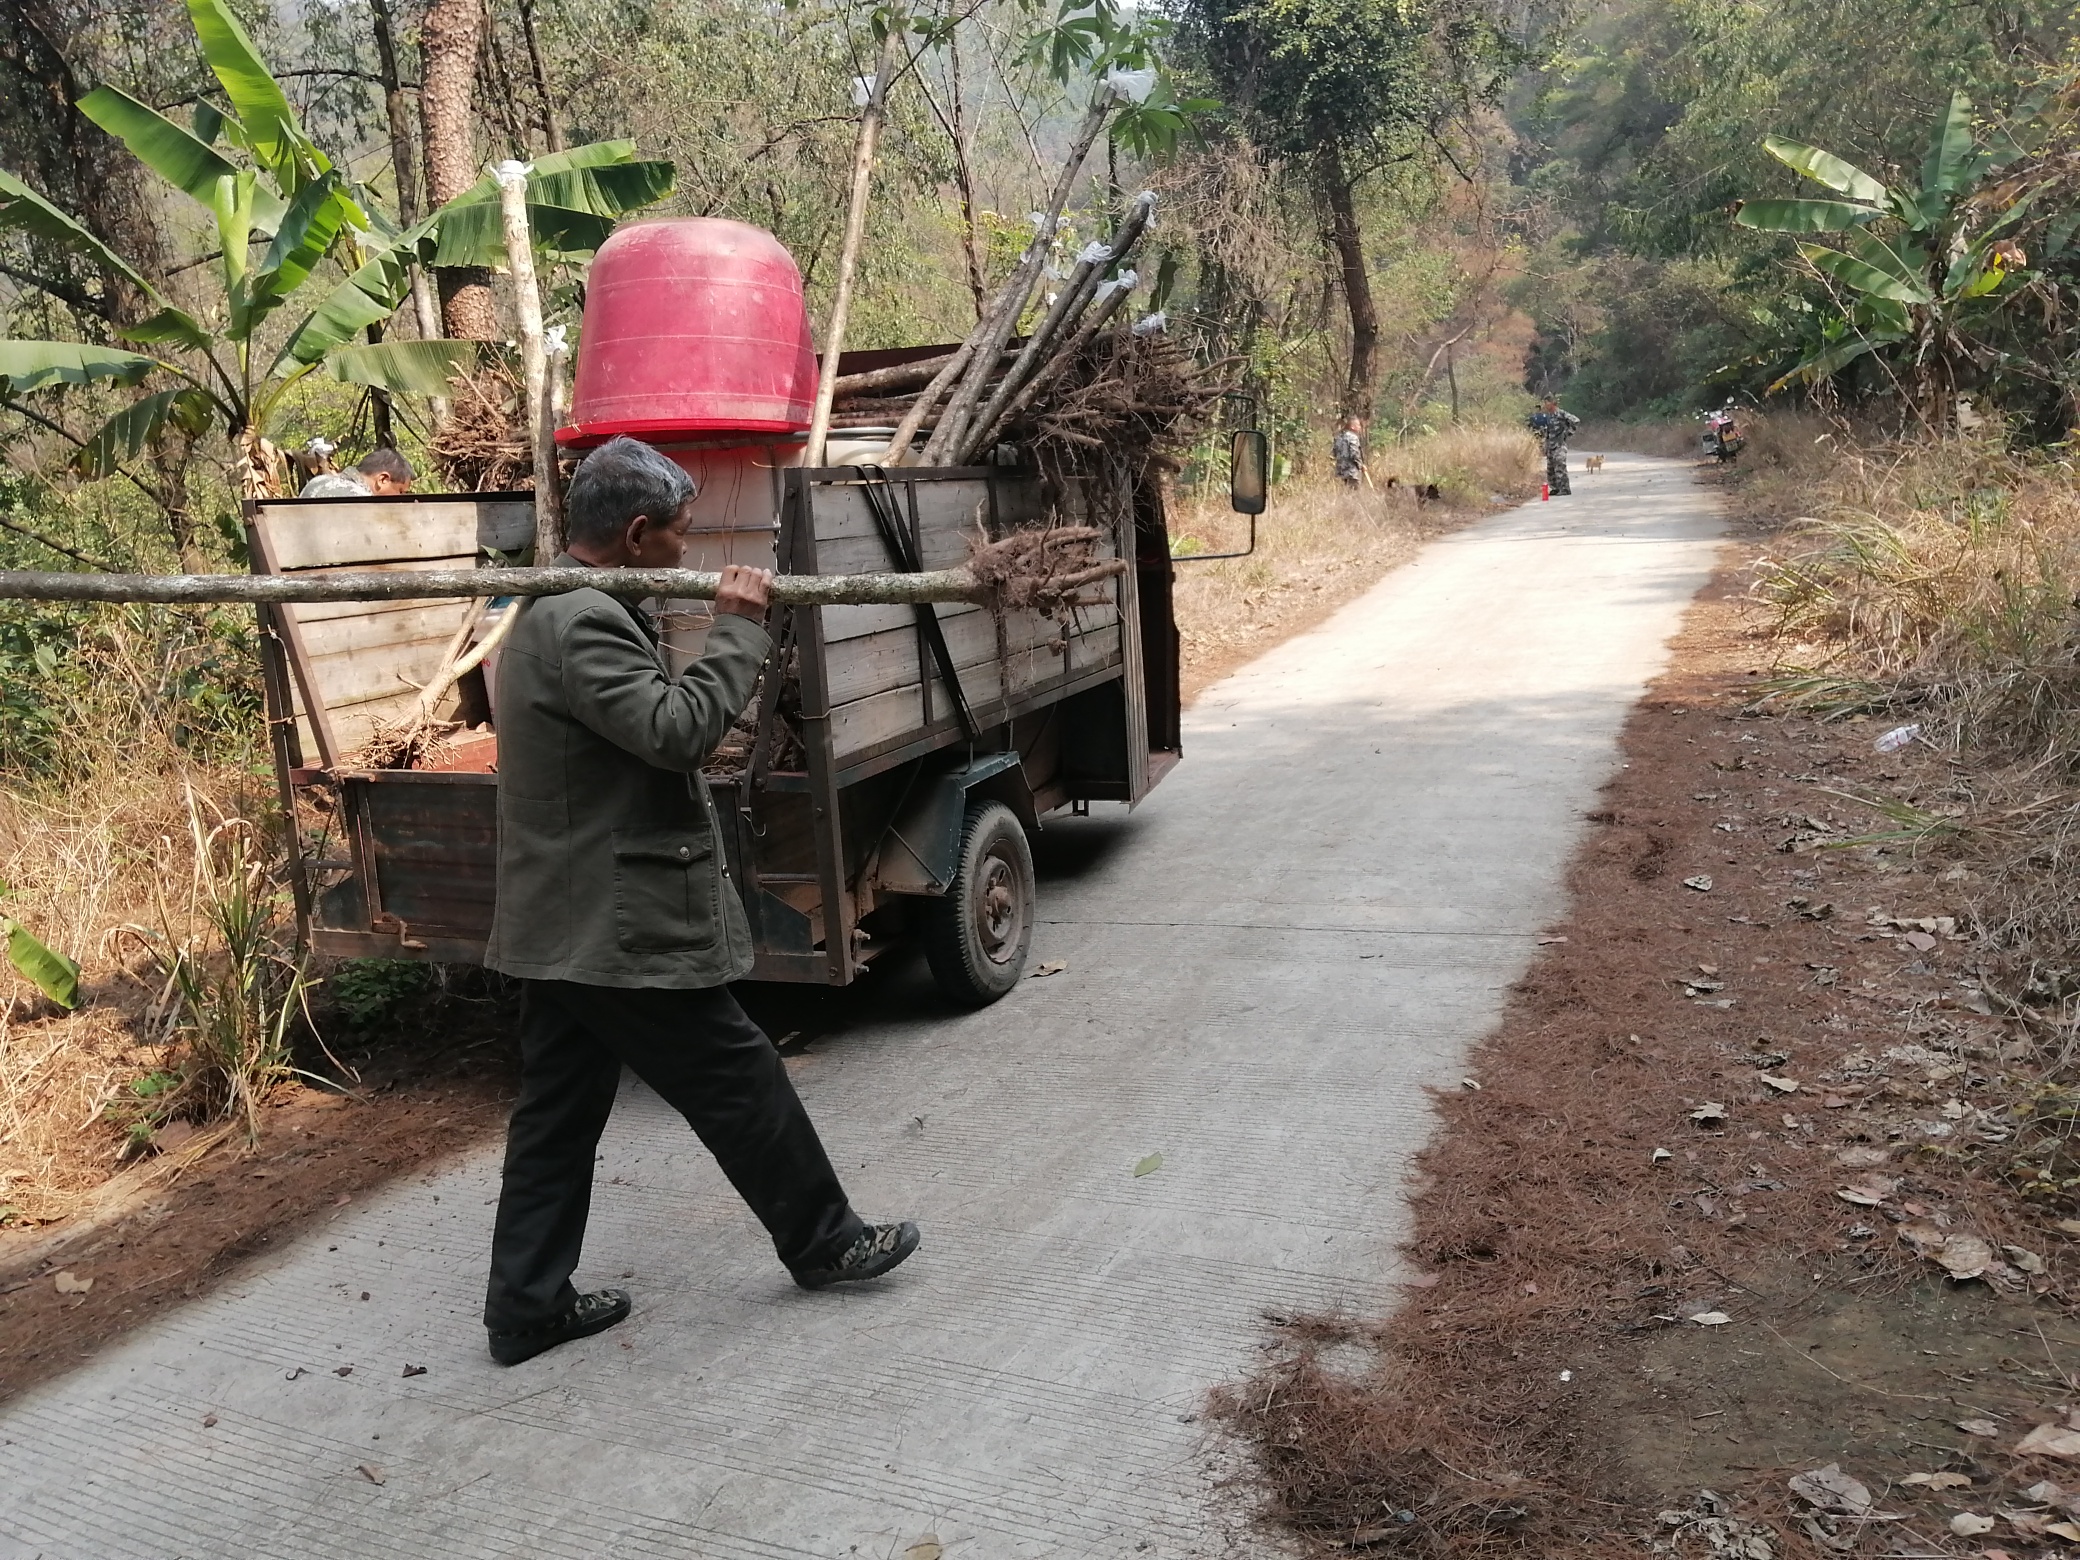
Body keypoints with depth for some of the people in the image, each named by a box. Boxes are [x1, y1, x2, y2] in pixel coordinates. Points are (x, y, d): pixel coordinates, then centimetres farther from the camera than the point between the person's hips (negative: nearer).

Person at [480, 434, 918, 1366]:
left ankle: (527, 1305, 22)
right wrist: (740, 629, -18)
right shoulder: (585, 625, -20)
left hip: (556, 930, 10)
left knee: (557, 1113, 14)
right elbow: (678, 728, -27)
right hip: (622, 931, -10)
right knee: (740, 1083, 6)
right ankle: (822, 1242, 23)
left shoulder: (547, 615, 15)